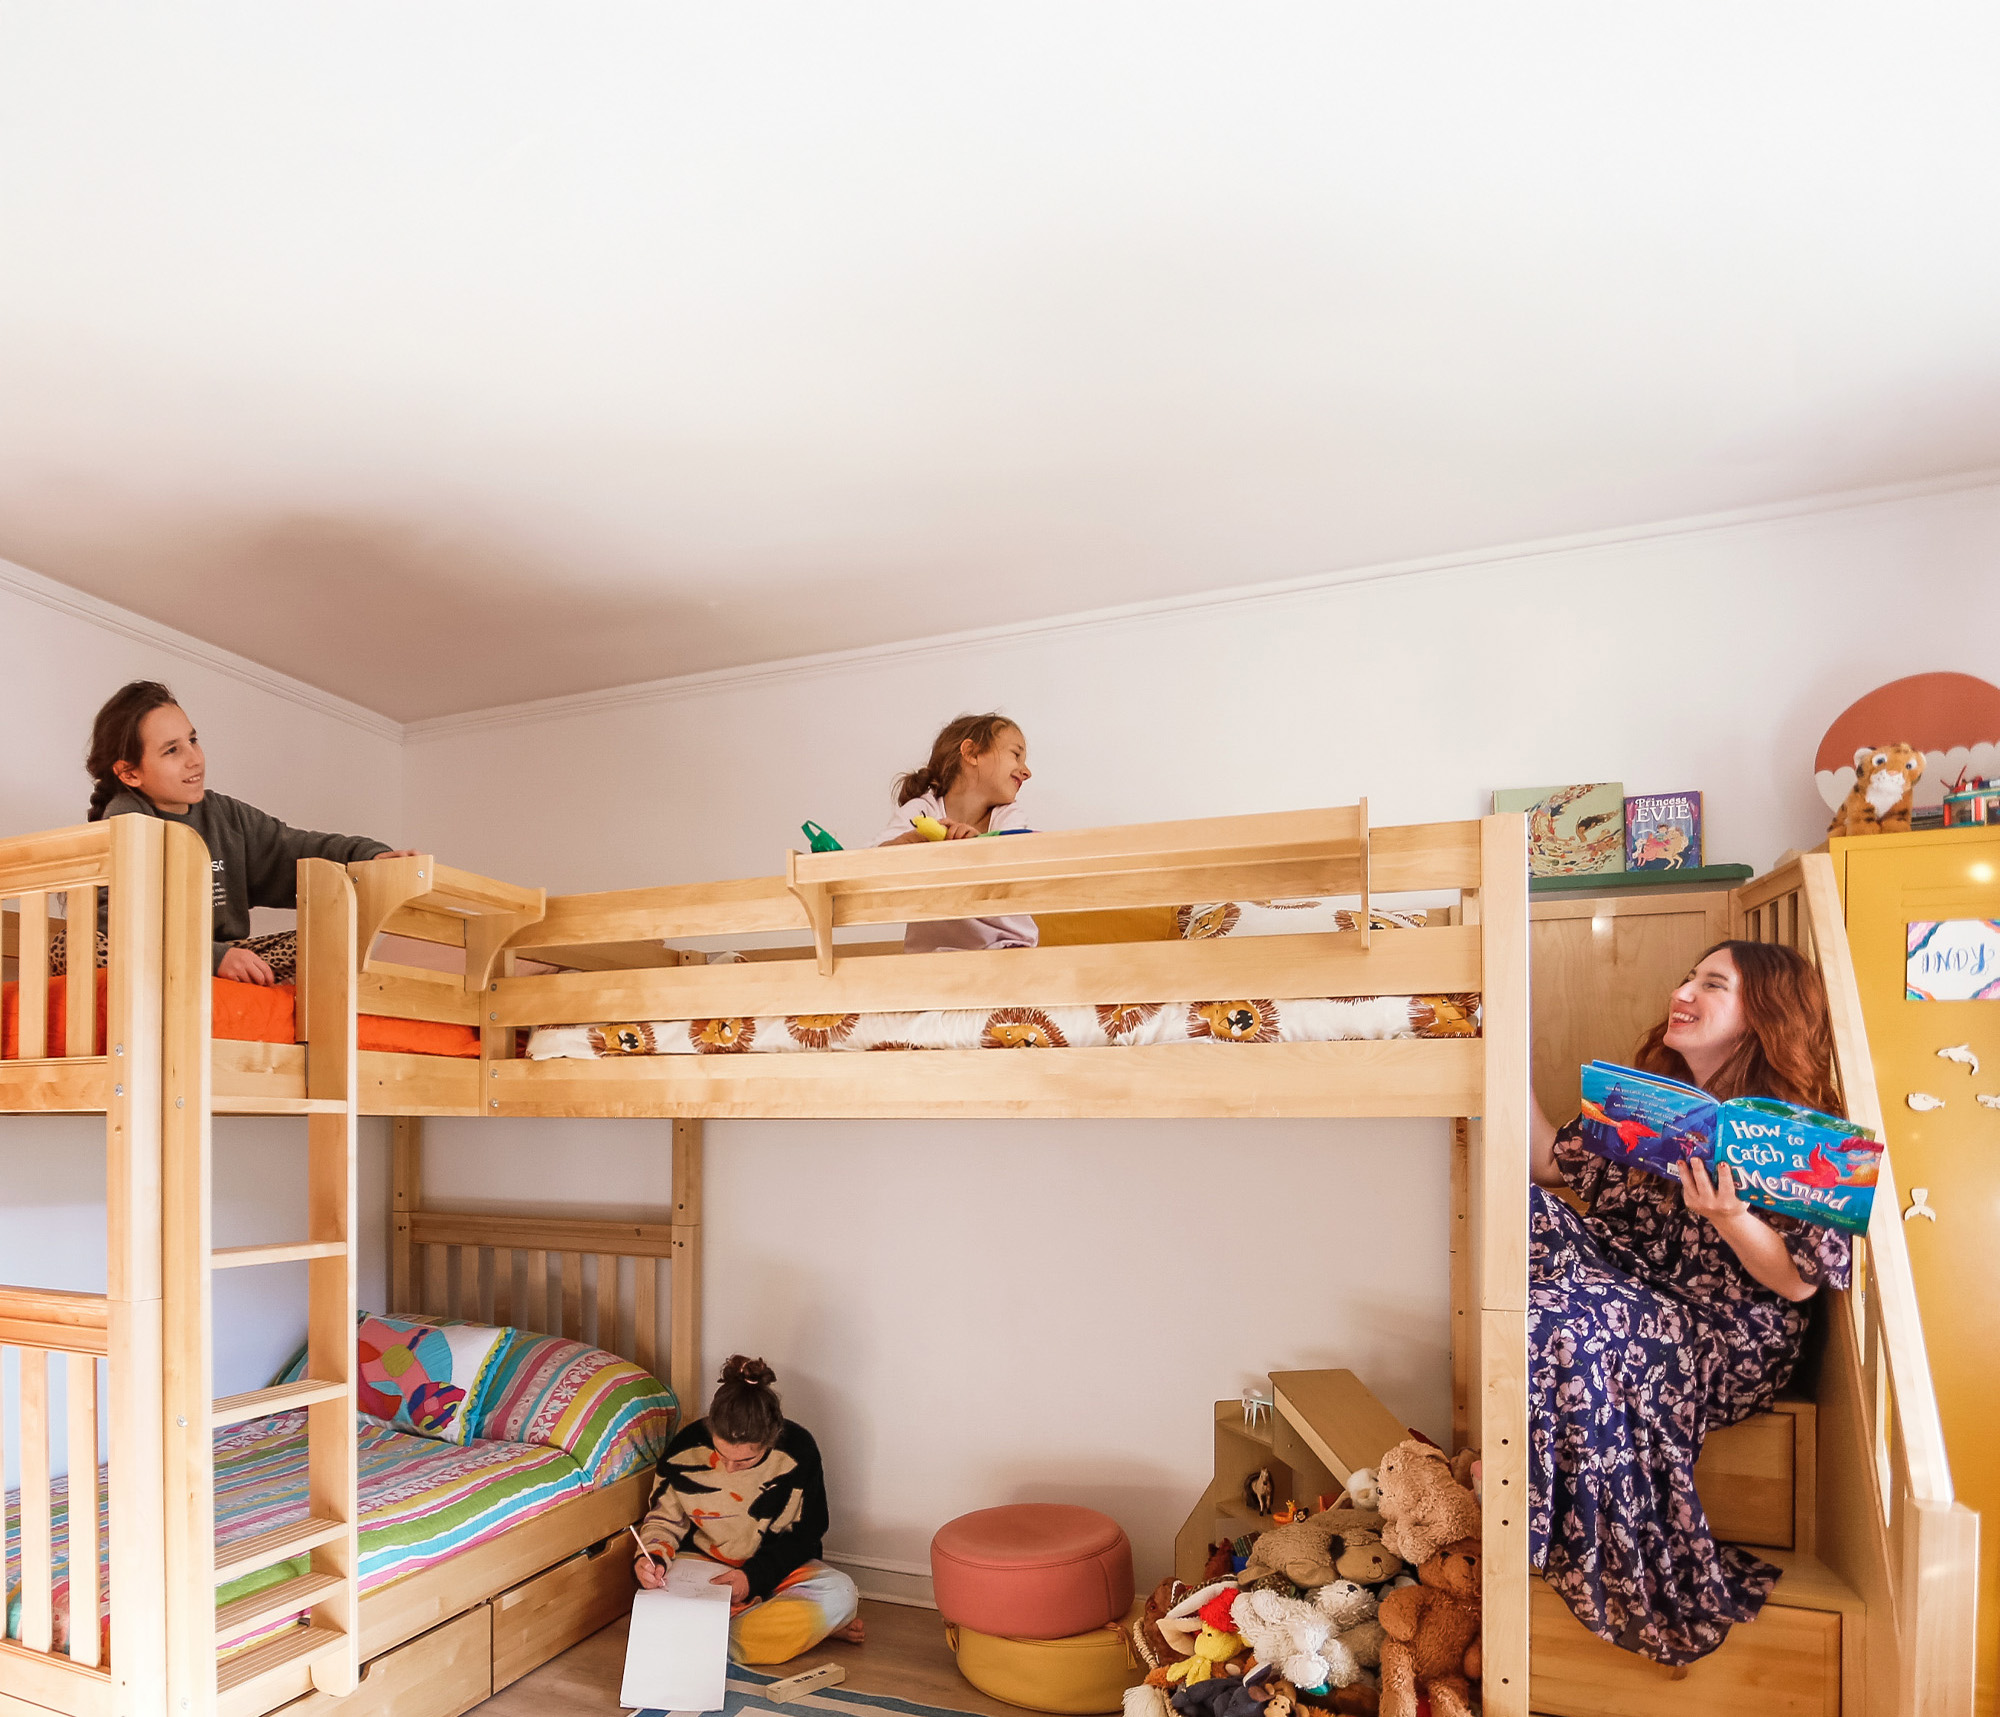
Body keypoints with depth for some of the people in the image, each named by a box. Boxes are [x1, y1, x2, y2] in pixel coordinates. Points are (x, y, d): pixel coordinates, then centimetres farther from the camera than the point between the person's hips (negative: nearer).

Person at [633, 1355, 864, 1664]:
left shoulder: (799, 1451, -19)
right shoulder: (685, 1449, -16)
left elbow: (805, 1535, -7)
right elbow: (664, 1519, 1)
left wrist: (753, 1575, -19)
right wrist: (652, 1557, -21)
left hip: (776, 1568, -1)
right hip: (702, 1565, 1)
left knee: (840, 1593, -29)